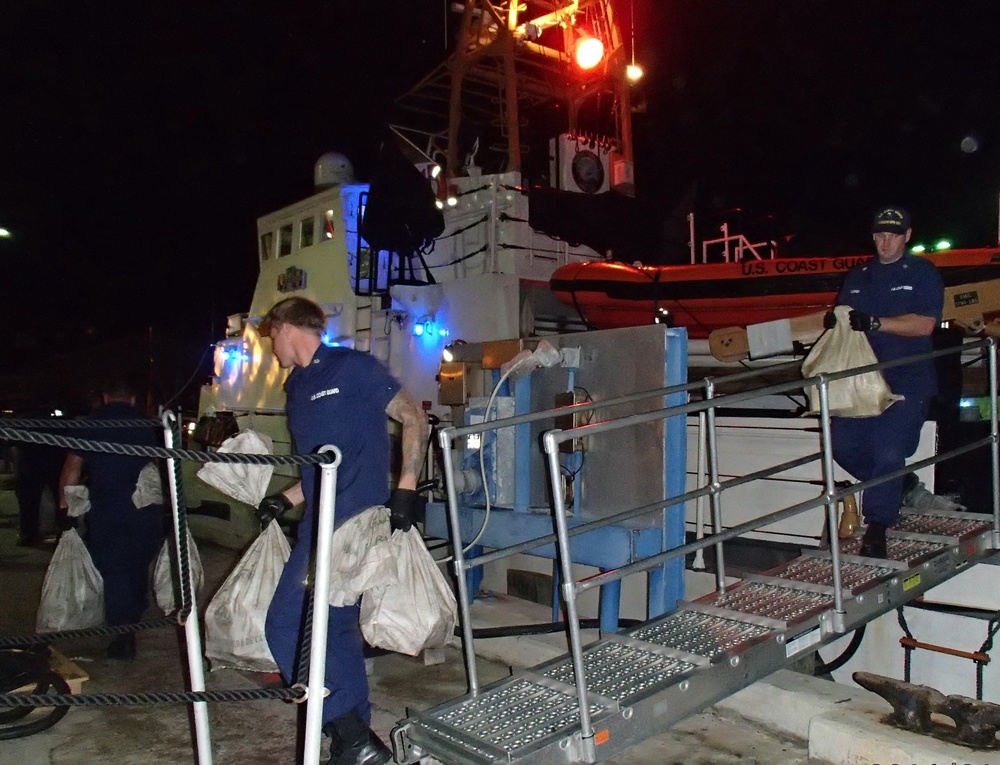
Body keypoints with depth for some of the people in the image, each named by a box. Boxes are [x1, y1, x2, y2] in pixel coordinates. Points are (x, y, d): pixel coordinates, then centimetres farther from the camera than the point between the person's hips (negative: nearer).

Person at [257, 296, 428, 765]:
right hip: (320, 523, 9)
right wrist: (286, 500, 11)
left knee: (288, 624, -10)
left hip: (355, 519, -9)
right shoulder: (296, 388, 19)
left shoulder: (352, 367, -5)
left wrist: (405, 489, -12)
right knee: (338, 627, 12)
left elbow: (413, 418, -5)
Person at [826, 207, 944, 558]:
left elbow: (925, 324, -10)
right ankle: (899, 486, 19)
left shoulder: (923, 273, 3)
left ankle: (877, 525, -2)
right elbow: (841, 316, 16)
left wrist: (875, 323, -23)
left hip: (909, 379, -5)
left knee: (888, 447, -17)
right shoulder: (858, 276, 18)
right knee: (842, 443, -6)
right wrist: (835, 320, -9)